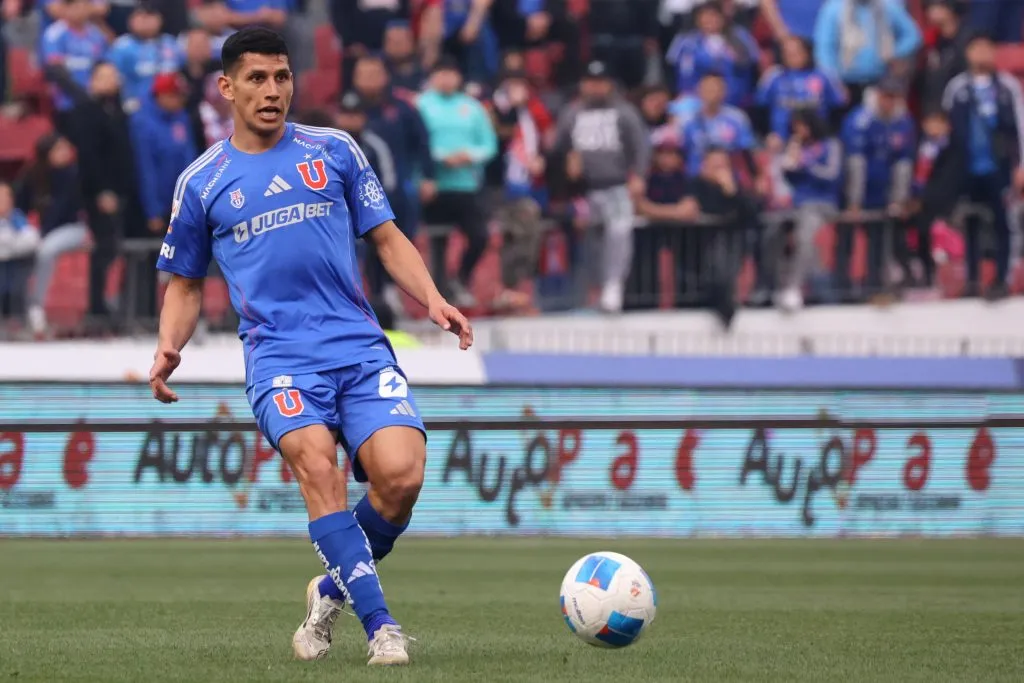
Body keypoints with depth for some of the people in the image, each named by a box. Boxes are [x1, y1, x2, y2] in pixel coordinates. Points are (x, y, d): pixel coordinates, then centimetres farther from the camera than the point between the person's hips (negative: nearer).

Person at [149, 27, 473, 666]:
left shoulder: (334, 151, 12)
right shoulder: (202, 183, 11)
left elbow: (389, 239, 16)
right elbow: (186, 285, 20)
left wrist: (433, 300, -1)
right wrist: (169, 349, 1)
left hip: (361, 345, 1)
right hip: (278, 353, -1)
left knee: (401, 473, -20)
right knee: (318, 464, -29)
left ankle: (336, 590, 8)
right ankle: (380, 624, -26)